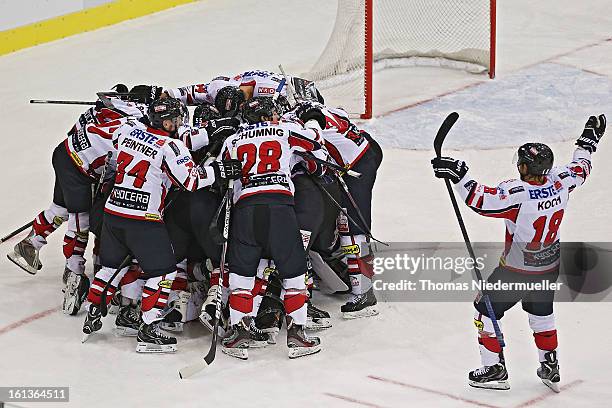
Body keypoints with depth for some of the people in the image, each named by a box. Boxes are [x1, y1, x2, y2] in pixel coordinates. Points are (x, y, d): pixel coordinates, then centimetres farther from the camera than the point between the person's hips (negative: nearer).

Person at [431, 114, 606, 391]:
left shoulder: (518, 194, -31)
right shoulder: (559, 181, -12)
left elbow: (481, 200, -37)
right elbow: (580, 169, 9)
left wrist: (458, 175, -33)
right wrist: (588, 142, 25)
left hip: (517, 270, -7)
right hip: (550, 268, 7)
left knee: (486, 310, 12)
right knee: (541, 313, 28)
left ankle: (494, 370, 15)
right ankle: (550, 369, 34)